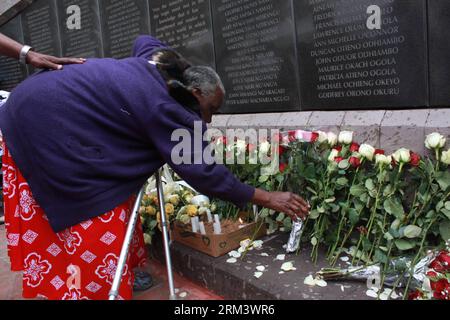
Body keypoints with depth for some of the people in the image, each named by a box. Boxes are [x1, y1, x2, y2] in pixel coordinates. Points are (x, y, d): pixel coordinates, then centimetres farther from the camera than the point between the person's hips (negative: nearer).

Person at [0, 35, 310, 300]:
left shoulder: (155, 59, 3)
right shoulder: (164, 109, -24)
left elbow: (144, 40, 28)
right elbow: (202, 171, -23)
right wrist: (265, 197, -16)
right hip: (48, 132, -10)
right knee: (94, 230, -4)